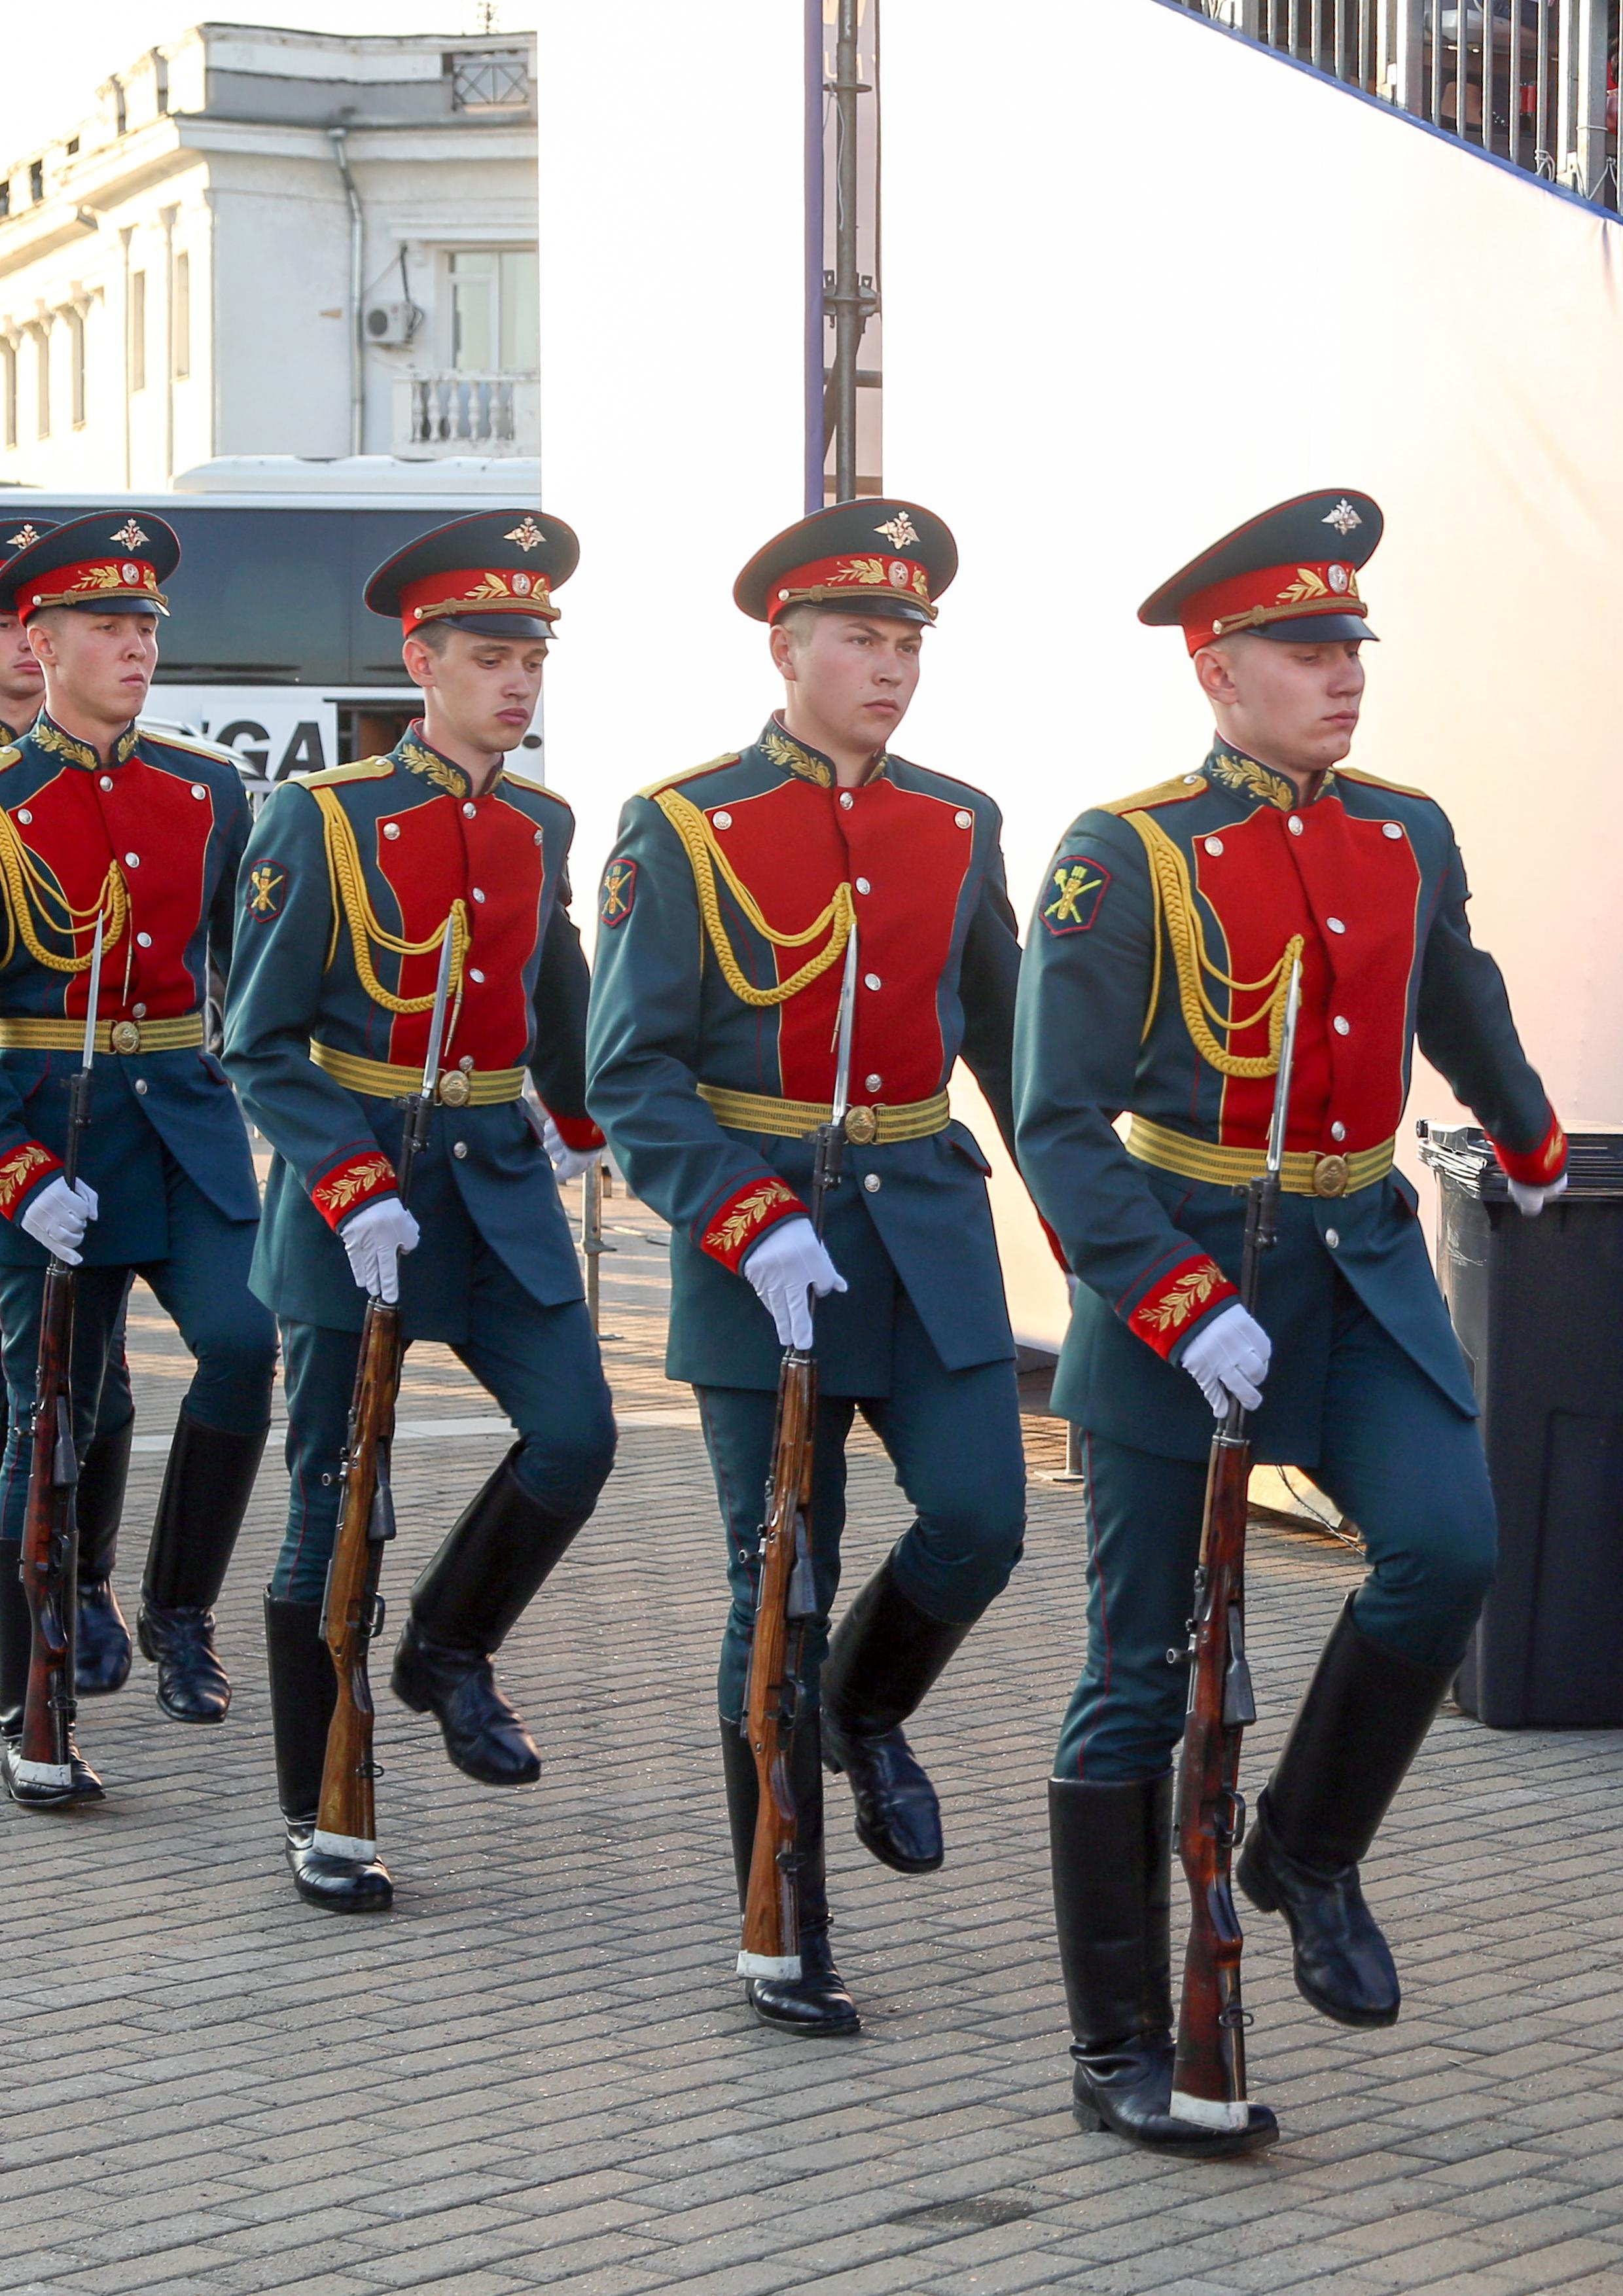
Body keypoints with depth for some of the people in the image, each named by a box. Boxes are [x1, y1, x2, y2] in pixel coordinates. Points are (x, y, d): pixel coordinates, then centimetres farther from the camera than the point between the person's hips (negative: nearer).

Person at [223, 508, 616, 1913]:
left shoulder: (542, 826, 6)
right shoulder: (322, 821, -9)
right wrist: (353, 1192, -21)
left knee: (576, 1437, -10)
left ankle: (451, 1649, 18)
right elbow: (261, 1046, -10)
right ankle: (321, 1821, 13)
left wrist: (579, 1123, 37)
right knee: (337, 1505, 1)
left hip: (500, 1178, 5)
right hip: (353, 1180, -5)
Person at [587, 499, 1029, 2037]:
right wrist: (750, 1223, -20)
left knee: (979, 1520, -8)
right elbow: (630, 1073, -9)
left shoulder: (958, 825, 7)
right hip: (762, 1235, -4)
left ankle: (866, 1714, 27)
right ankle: (786, 1945, 13)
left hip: (930, 1224, 4)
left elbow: (1007, 1035, 18)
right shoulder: (683, 829, -6)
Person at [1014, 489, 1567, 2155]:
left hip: (1360, 1267, 4)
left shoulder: (1407, 838, 6)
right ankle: (1122, 2051, 14)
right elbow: (1059, 1126, -13)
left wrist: (1530, 1145, 42)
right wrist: (1181, 1307, -22)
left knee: (1446, 1545, -19)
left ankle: (1309, 1851, 7)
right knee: (1144, 1674, 2)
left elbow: (1462, 1012, 27)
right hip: (1172, 1277, -4)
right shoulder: (1124, 859, -10)